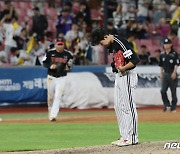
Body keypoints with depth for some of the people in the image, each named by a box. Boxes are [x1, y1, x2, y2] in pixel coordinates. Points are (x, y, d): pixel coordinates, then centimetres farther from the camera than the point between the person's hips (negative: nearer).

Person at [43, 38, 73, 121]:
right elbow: (44, 63, 2)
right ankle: (50, 112, 31)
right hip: (51, 77, 1)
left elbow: (70, 64, 9)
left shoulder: (67, 54, 0)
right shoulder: (50, 53, -1)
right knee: (50, 97, 9)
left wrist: (68, 67, -14)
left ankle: (53, 115, -17)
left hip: (61, 78, -1)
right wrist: (50, 66, -18)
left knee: (58, 97, -11)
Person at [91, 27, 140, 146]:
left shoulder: (121, 43, -19)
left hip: (127, 76, -10)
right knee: (118, 107, 11)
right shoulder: (111, 45, 9)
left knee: (129, 106, -7)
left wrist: (123, 68, -22)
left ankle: (132, 138, -4)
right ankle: (124, 136, 17)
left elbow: (136, 59, -23)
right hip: (118, 77, 10)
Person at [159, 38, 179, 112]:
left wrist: (174, 72, -18)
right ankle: (167, 105, -2)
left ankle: (173, 107, 9)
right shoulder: (162, 54, 11)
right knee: (163, 90, -12)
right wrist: (161, 73, 10)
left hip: (172, 74, -3)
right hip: (165, 74, 3)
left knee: (173, 91, 1)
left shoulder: (174, 54, -2)